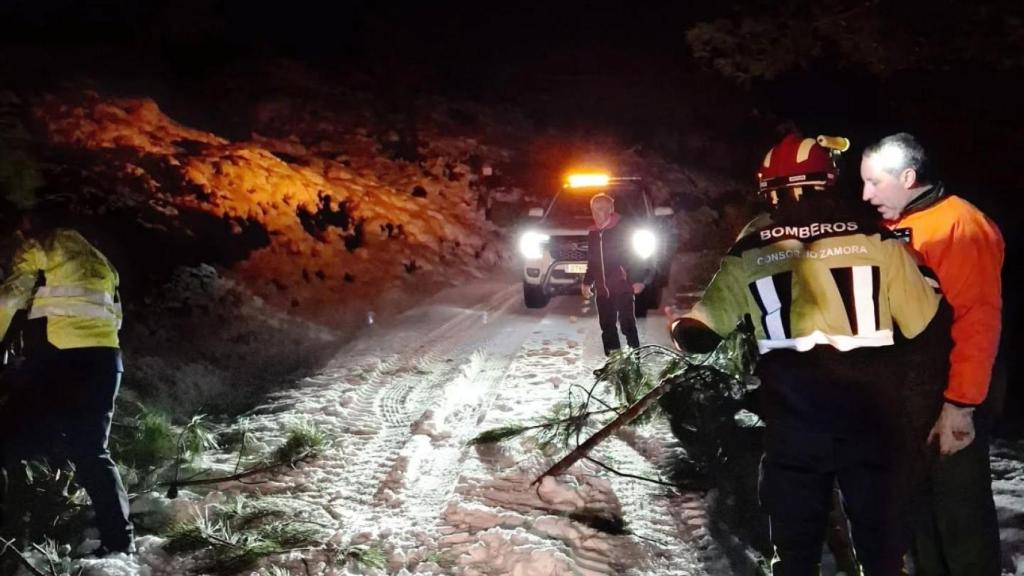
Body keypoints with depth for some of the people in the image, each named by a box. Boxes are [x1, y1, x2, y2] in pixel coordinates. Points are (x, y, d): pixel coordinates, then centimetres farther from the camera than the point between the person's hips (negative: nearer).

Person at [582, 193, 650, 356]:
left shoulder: (622, 229, -7)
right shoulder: (592, 233, 11)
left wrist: (638, 280, -16)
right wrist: (587, 282, 19)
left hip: (623, 288, -6)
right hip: (602, 290, 6)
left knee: (628, 325, -5)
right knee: (607, 327, 11)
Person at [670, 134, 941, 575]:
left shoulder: (749, 252, 1)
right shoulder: (875, 238, -3)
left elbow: (699, 333, 7)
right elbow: (925, 322, 2)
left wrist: (680, 329, 28)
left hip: (792, 413, 1)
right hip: (869, 409, 0)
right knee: (881, 537, 13)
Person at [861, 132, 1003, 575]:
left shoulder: (959, 225, -15)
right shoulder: (896, 229, 12)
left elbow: (979, 320, -21)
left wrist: (961, 405, -23)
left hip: (949, 396, -8)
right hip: (904, 390, 8)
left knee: (961, 508, 2)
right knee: (918, 498, 17)